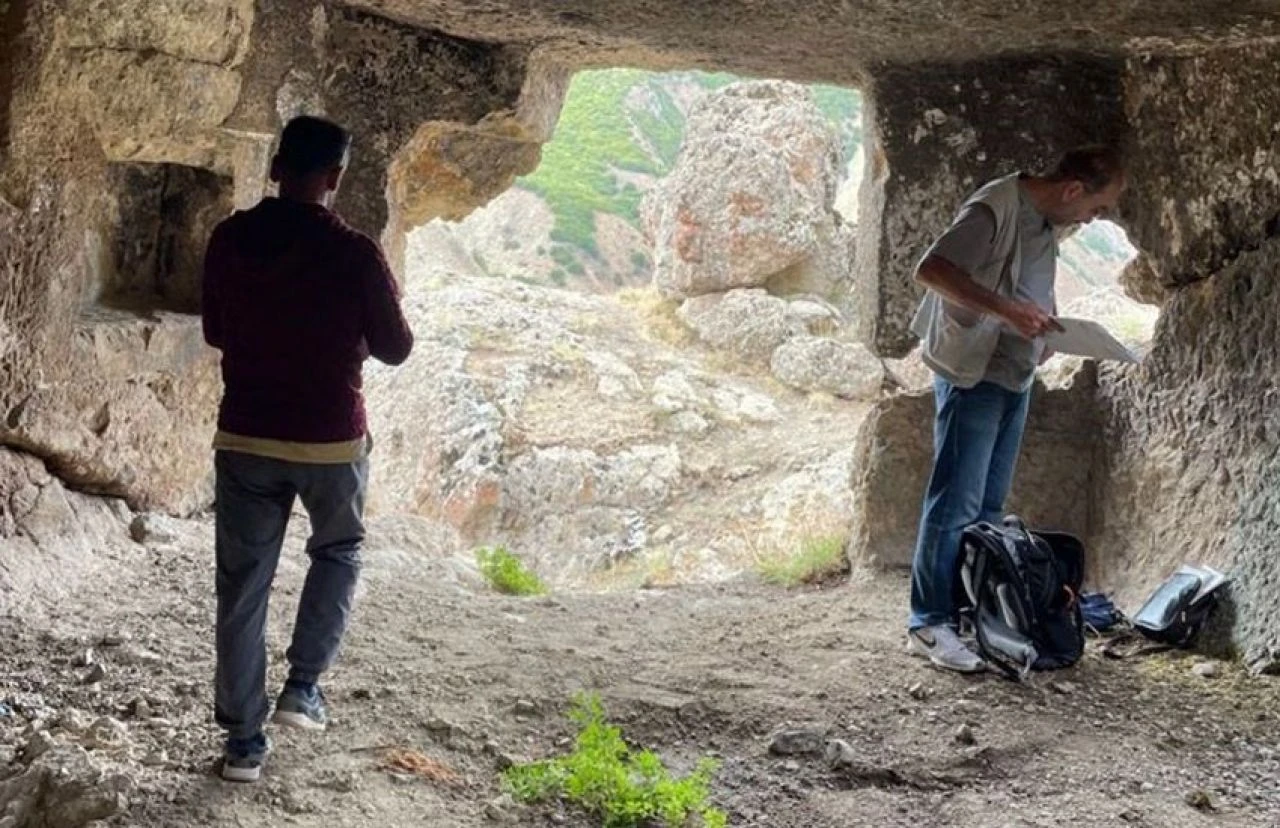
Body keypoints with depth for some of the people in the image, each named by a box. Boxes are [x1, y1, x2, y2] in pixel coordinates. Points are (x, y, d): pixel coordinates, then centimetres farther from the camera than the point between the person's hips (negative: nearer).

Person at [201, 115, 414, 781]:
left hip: (244, 439, 3)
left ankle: (243, 739, 13)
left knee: (243, 587, 10)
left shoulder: (228, 241, -3)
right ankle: (303, 686, 13)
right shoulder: (354, 254, -15)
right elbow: (394, 349, -3)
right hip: (331, 441, -2)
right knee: (337, 553, 24)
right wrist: (366, 319, 16)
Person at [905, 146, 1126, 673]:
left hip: (1016, 379, 9)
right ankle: (929, 624, -4)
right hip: (972, 374, -9)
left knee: (988, 507, 11)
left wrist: (1046, 326, 7)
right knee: (956, 504, -8)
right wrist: (1006, 310, -28)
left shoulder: (1047, 224, 13)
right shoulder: (995, 209, -16)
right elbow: (931, 270, -24)